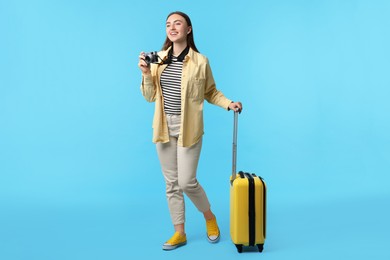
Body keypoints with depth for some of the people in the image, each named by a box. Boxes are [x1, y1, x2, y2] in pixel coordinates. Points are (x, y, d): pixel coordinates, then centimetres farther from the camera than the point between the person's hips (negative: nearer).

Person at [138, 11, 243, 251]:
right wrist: (146, 73, -7)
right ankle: (179, 233, 24)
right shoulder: (159, 59, 5)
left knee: (187, 182, -4)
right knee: (171, 183, 10)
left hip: (188, 129, -4)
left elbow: (211, 93, 5)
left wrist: (228, 103, -11)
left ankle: (210, 218, 26)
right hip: (164, 128, 4)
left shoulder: (200, 61, -6)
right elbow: (151, 97, 7)